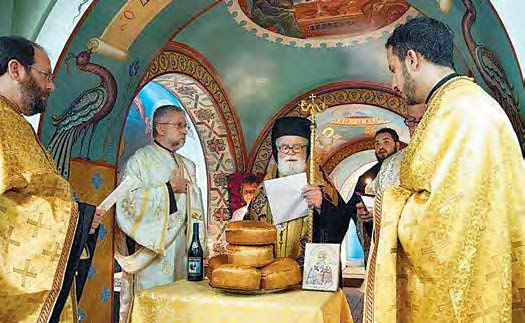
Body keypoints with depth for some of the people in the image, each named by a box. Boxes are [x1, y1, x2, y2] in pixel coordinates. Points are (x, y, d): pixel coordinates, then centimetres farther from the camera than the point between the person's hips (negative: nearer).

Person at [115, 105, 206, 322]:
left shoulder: (187, 166, 16)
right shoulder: (140, 160, -2)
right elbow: (127, 200, -15)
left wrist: (198, 247, 8)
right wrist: (168, 188, -12)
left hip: (181, 251, 5)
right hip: (150, 253, -5)